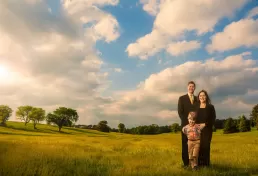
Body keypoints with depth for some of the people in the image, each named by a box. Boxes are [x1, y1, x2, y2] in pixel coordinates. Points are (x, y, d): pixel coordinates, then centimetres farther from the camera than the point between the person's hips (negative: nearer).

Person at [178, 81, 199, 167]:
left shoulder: (197, 99, 15)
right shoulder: (182, 98, 5)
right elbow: (180, 112, -2)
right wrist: (187, 122, -11)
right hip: (186, 124, -3)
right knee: (185, 144, -2)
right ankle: (186, 163, 3)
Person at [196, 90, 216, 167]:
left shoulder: (210, 107, 6)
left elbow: (213, 119, 0)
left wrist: (205, 124, -13)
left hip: (207, 130, -1)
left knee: (206, 146, -4)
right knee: (198, 146, -4)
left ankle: (206, 163, 5)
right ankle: (199, 163, 4)